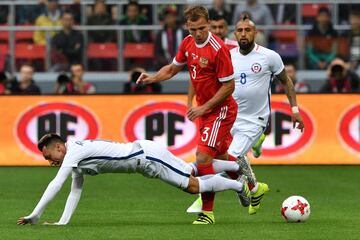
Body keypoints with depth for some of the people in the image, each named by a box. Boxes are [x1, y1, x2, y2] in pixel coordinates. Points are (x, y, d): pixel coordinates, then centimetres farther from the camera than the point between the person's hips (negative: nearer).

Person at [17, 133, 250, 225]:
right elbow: (75, 193, 14)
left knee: (193, 185, -8)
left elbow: (55, 185, -28)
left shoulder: (74, 152, -19)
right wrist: (62, 222, 5)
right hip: (143, 155, 9)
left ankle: (241, 186, 6)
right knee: (193, 170, 21)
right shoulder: (77, 157, 9)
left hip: (147, 156, -9)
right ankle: (237, 165, 35)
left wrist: (35, 215, -27)